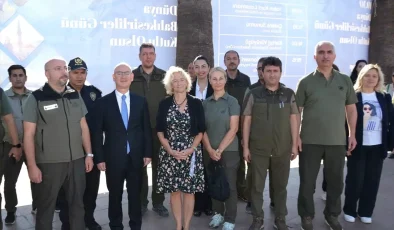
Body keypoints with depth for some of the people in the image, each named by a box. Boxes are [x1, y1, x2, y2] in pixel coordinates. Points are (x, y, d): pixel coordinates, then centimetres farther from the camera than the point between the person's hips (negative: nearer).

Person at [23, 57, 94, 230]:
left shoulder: (75, 96, 7)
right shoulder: (36, 98, -6)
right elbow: (29, 135, -7)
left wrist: (89, 154, 8)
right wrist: (32, 166, -11)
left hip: (77, 161, 4)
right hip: (48, 164, -3)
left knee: (77, 204, 14)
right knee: (46, 207, 11)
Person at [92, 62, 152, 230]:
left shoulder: (141, 101, 4)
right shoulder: (103, 102, -2)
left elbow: (147, 129, 6)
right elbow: (97, 133, -2)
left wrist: (148, 153, 1)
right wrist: (99, 158, -6)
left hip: (136, 157, 2)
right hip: (113, 158, -1)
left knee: (135, 194, 13)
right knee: (115, 195, 11)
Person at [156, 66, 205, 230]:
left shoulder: (196, 103, 0)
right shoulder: (164, 104, 2)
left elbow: (200, 131, 1)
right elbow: (160, 131, 3)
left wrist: (191, 149, -11)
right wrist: (170, 150, -9)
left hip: (191, 153, -1)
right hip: (169, 154, 1)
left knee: (189, 190, 4)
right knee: (174, 190, 7)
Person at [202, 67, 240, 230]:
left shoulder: (232, 102, -4)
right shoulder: (205, 103, 6)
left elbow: (233, 129, -10)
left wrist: (220, 149, -13)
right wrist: (210, 149, -8)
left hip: (229, 151, -3)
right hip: (209, 152, 4)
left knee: (229, 185, 3)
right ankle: (218, 213, 30)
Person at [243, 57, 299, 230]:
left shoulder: (289, 94, 2)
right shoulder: (253, 94, -1)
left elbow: (294, 120, 4)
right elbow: (247, 121, 0)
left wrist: (294, 144, 0)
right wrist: (245, 146, -3)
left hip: (283, 149, 1)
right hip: (258, 149, 0)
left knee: (280, 186, 12)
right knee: (257, 186, 9)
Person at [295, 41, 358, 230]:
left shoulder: (345, 81, 6)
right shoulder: (306, 82, -3)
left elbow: (351, 109, 12)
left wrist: (352, 134, 7)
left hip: (337, 141, 3)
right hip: (310, 142, -2)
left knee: (336, 181, 14)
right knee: (307, 182, 7)